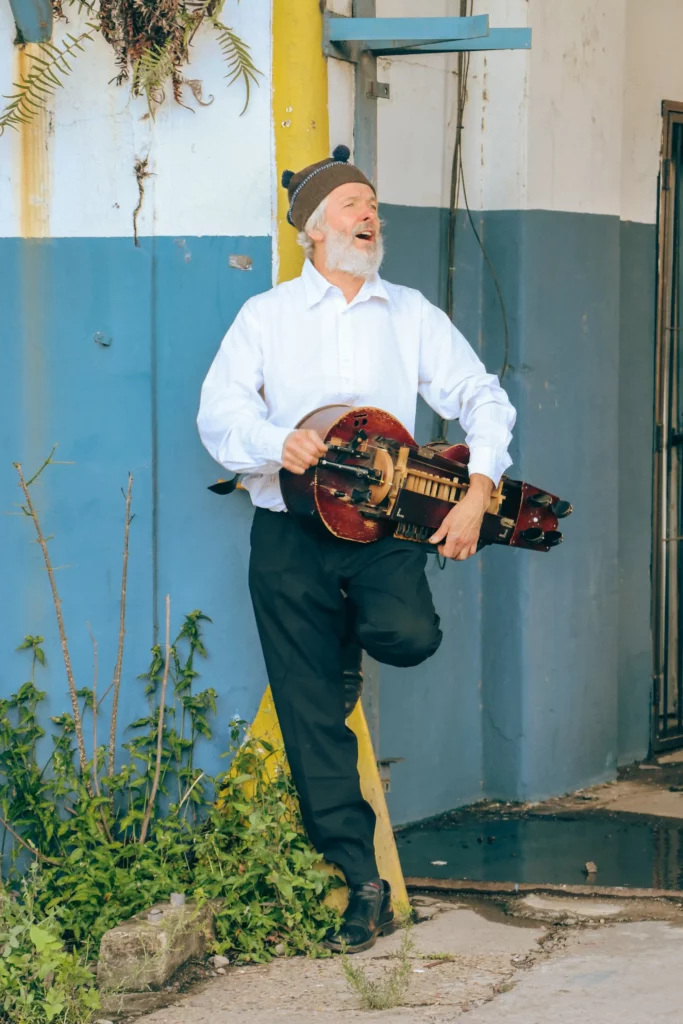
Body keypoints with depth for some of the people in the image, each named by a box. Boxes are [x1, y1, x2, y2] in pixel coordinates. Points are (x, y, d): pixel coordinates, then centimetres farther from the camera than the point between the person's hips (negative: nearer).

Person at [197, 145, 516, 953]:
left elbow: (481, 397, 8)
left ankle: (359, 626, 9)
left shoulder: (410, 314, 13)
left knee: (410, 636, -29)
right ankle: (360, 879, 3)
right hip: (291, 530, 0)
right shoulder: (267, 315, 9)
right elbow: (219, 411, -2)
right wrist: (278, 442, -23)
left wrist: (478, 491, -7)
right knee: (312, 717, -3)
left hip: (384, 525, 1)